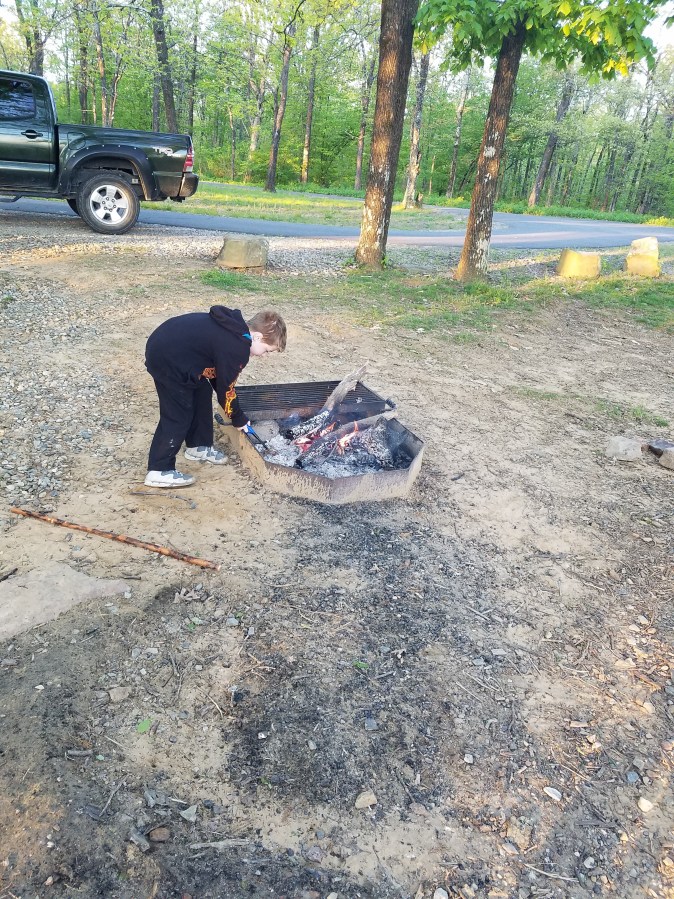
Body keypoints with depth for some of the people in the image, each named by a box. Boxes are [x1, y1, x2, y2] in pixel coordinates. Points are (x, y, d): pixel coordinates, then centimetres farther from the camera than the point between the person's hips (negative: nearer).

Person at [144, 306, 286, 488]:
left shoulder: (233, 327, 7)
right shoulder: (237, 349, -21)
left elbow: (217, 374, 16)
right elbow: (226, 388, -12)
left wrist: (237, 415, 19)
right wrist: (239, 419, 5)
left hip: (168, 347, 10)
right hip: (167, 359, -10)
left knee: (202, 394, 20)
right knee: (178, 416, -3)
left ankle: (198, 447, 34)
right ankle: (159, 471, 5)